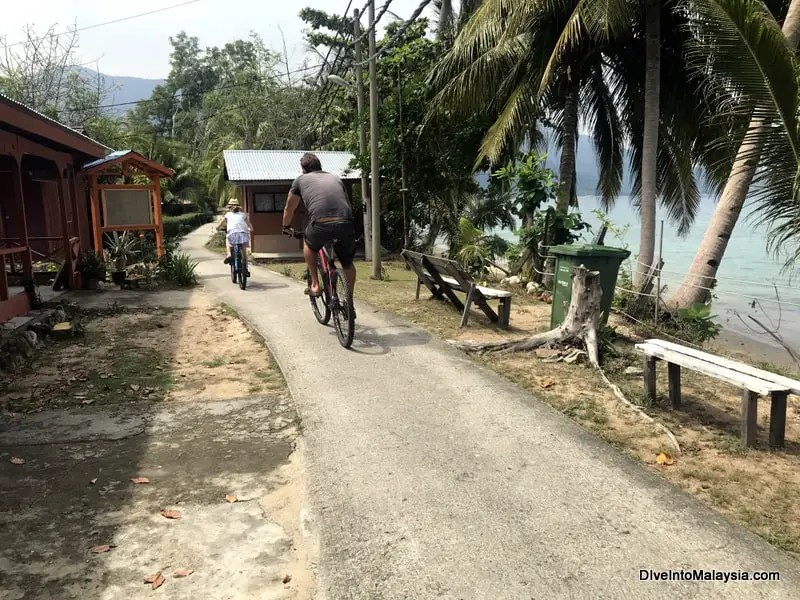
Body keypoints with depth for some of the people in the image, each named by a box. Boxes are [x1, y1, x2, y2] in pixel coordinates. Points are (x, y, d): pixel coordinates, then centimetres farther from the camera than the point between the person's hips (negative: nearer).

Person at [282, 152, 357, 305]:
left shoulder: (301, 180, 23)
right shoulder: (335, 178, 30)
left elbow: (289, 209, 34)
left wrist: (286, 227, 51)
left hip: (321, 225, -2)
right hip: (346, 224, 2)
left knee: (309, 245, 32)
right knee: (348, 263, 24)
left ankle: (315, 286, 25)